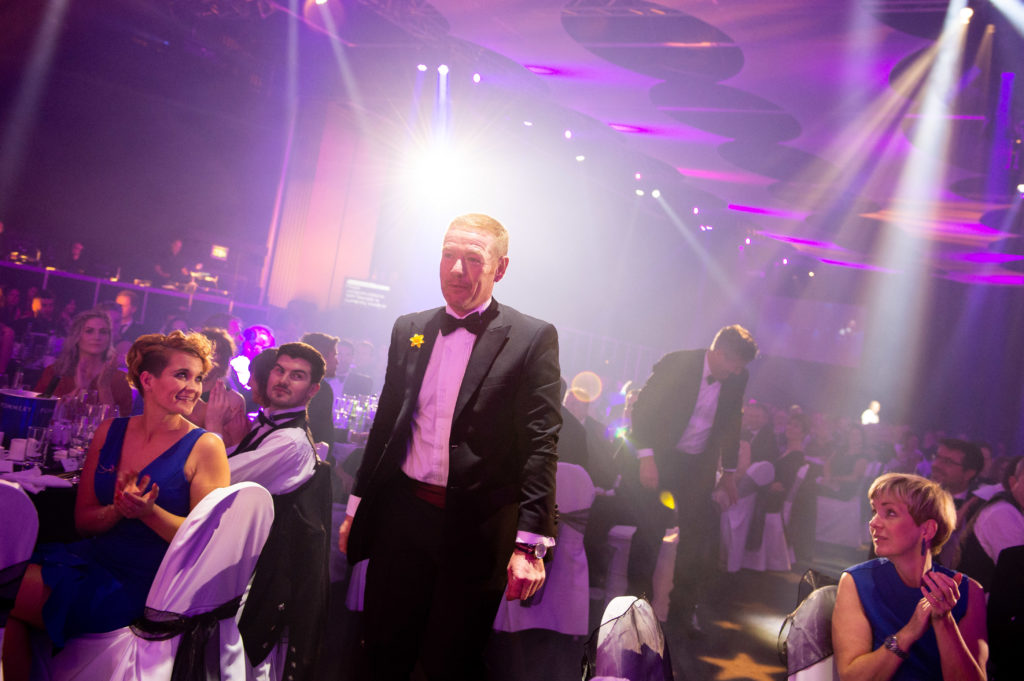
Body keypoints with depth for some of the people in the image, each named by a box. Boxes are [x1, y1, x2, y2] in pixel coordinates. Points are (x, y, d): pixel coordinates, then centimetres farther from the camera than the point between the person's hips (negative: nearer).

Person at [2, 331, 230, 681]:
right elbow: (83, 519, 9)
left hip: (141, 583, -5)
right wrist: (118, 510, -13)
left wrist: (148, 512, -24)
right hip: (93, 558, 5)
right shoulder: (110, 432, 7)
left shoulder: (205, 447, -7)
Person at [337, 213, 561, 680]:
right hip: (401, 517, 4)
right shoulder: (408, 330, 9)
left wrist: (530, 544, -14)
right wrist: (357, 508, 15)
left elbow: (541, 444, -9)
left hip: (475, 531, -4)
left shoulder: (533, 339, -5)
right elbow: (385, 424, 15)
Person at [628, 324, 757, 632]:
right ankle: (637, 598, 13)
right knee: (649, 529, -4)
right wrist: (646, 457, -20)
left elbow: (732, 424, 11)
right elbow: (643, 409, -13)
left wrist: (729, 471, 14)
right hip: (661, 457, -4)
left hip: (699, 466, 4)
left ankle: (684, 605, 20)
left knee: (702, 534, 2)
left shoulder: (738, 378, -2)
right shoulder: (675, 364, -15)